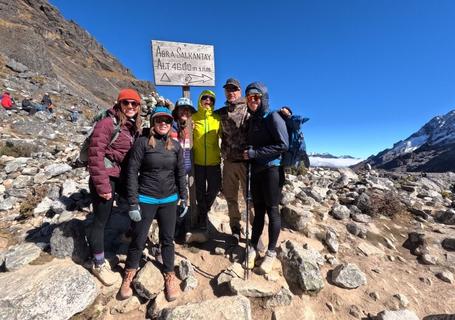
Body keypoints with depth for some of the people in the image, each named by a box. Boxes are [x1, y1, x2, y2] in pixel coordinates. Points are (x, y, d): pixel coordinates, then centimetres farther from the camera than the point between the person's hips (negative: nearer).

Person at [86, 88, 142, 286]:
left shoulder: (134, 127, 7)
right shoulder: (107, 123, -15)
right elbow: (96, 154, -20)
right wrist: (102, 186, -20)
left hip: (123, 176, 7)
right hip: (106, 177, -7)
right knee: (101, 219, 6)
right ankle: (98, 264, 26)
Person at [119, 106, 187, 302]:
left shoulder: (176, 146, 3)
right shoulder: (142, 142, -7)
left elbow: (180, 174, 8)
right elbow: (132, 172, -9)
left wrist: (184, 198, 7)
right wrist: (133, 203, -11)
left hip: (169, 200, 3)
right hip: (145, 200, -2)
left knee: (168, 239, 12)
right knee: (138, 240, 10)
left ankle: (170, 277, 32)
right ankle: (127, 278, 35)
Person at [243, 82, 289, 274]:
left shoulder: (272, 117, -8)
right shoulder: (252, 120, 13)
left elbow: (283, 145, -16)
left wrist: (255, 152, -17)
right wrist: (248, 154, 4)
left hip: (271, 169, -6)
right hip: (256, 170, 6)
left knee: (272, 210, 3)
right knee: (258, 210, 12)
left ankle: (271, 253, 17)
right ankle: (253, 248, 24)